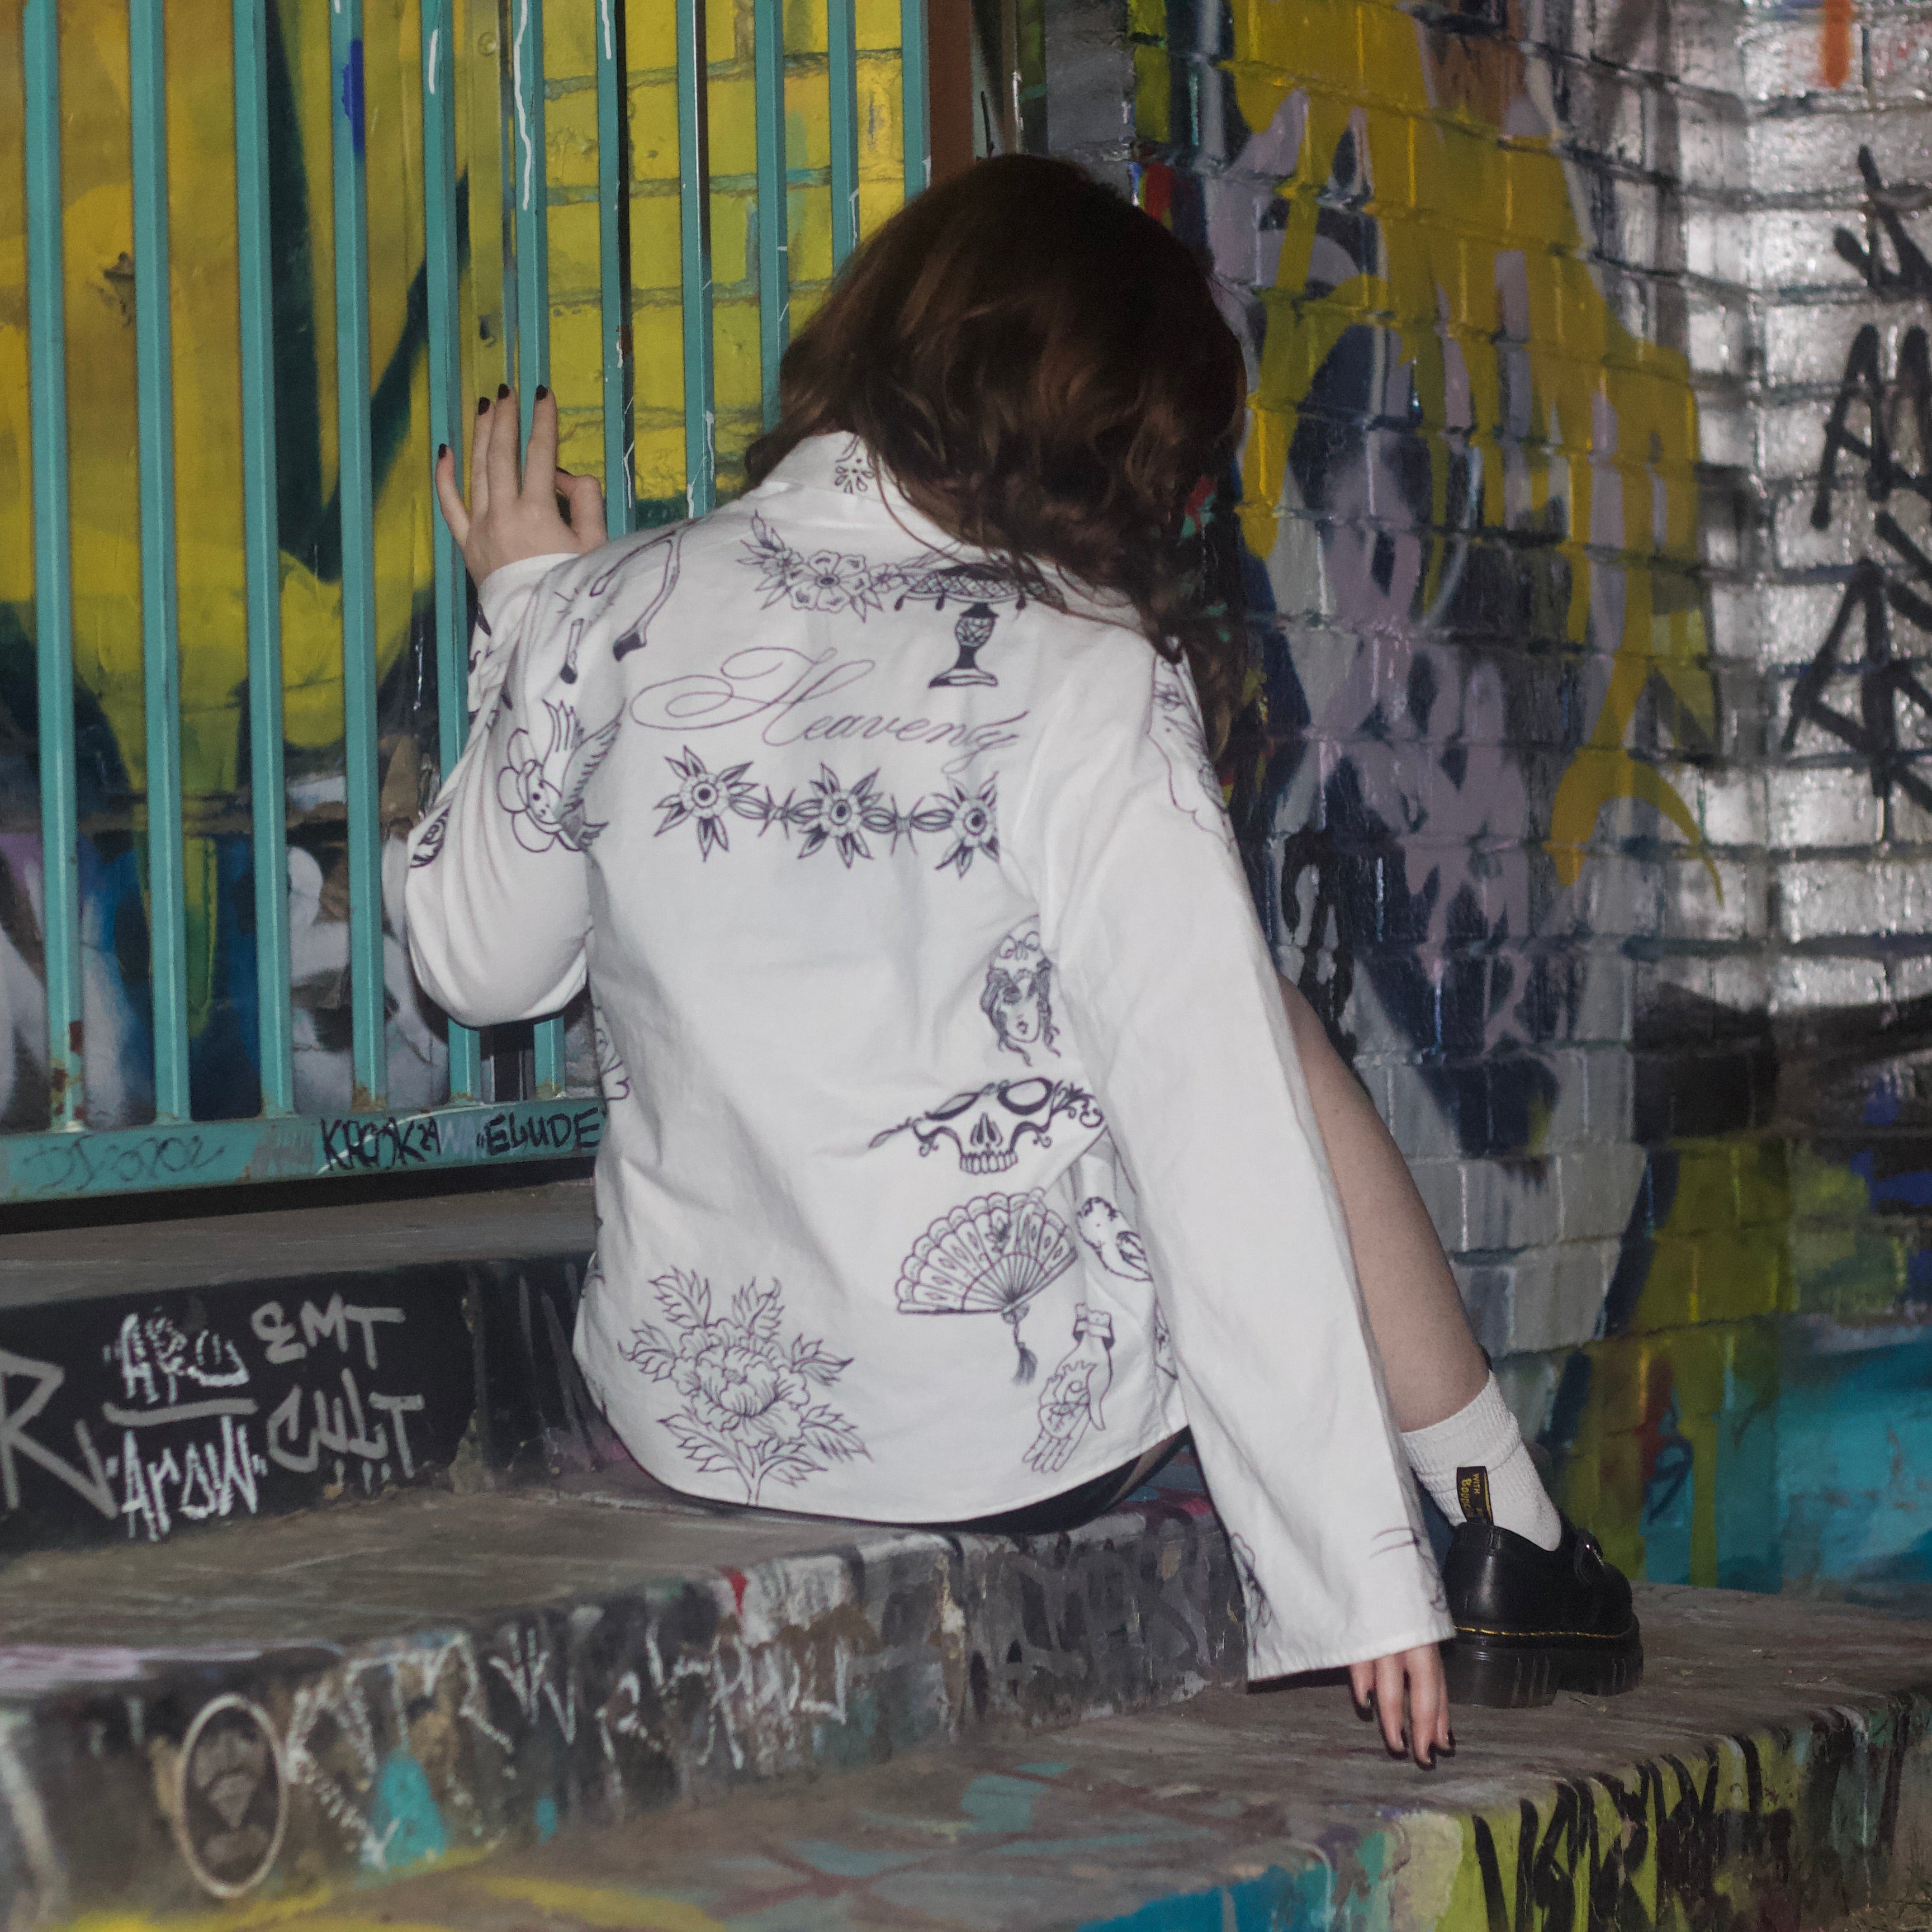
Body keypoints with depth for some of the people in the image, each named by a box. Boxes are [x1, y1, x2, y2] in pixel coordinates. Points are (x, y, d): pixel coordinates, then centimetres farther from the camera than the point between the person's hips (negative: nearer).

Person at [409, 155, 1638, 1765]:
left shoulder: (613, 618, -4)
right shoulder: (1083, 677, -15)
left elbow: (480, 964, 10)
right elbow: (1226, 1146, -16)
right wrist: (1364, 1566, -12)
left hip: (681, 1407, 5)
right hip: (1015, 1437, -5)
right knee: (1272, 1047, 20)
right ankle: (1511, 1543, 25)